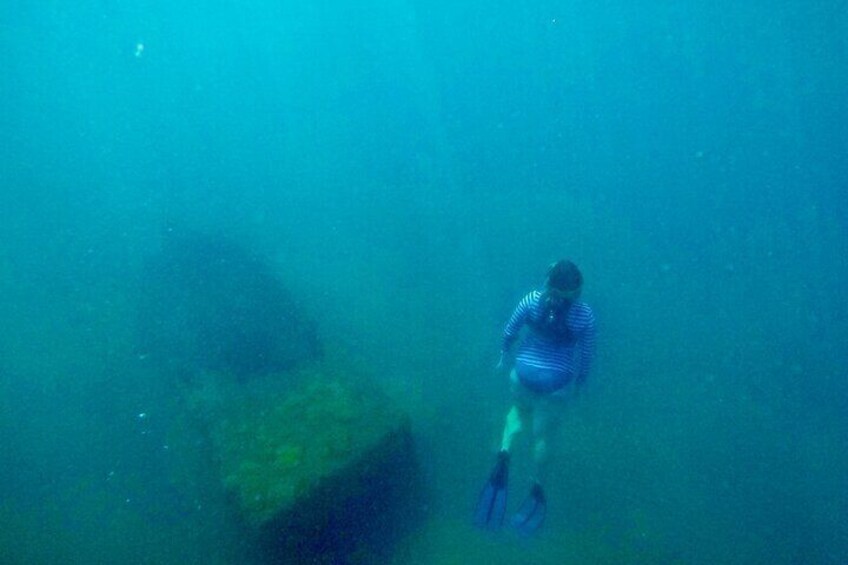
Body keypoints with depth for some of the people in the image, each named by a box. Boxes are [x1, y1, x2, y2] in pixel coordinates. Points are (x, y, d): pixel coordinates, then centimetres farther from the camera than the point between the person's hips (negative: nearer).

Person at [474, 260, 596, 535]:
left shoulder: (531, 301, -15)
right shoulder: (584, 315, -13)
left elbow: (509, 331, -3)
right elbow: (586, 354, -3)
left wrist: (504, 354, 16)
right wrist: (579, 382, 14)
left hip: (524, 372, 0)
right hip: (557, 381, 0)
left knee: (520, 411, 28)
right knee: (542, 436, 17)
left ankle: (504, 452, 2)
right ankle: (537, 489, 29)